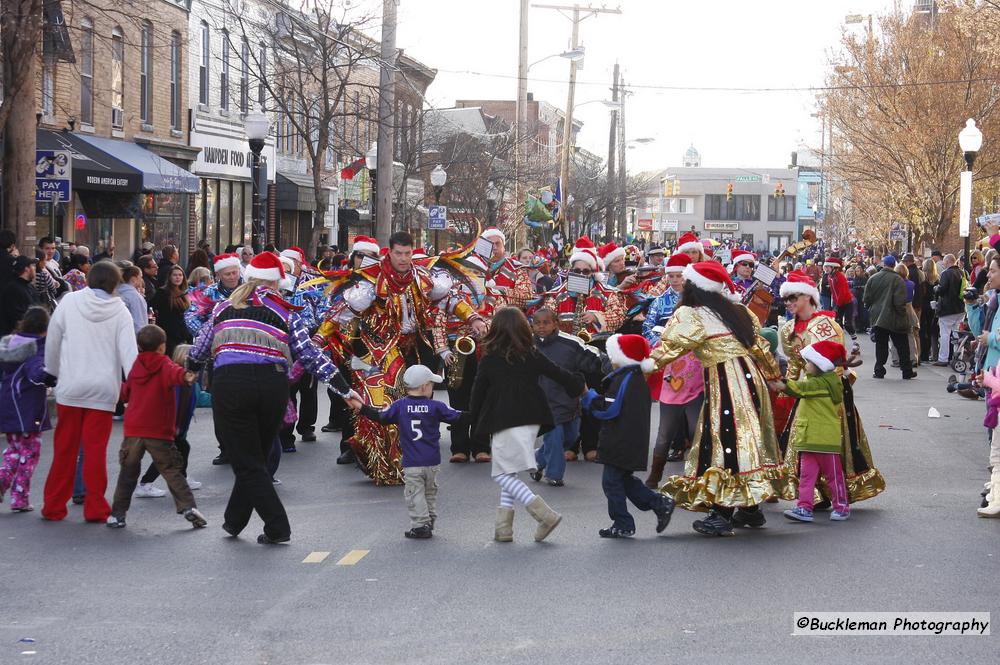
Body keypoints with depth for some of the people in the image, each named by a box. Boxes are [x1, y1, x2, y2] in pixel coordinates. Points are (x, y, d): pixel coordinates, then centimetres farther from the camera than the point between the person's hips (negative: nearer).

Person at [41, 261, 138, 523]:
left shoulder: (70, 301, 0)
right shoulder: (120, 311, -2)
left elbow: (52, 341, 6)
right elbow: (128, 352, -8)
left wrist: (54, 373, 19)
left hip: (70, 386, 1)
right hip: (103, 390, -1)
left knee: (64, 449, 9)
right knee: (96, 450, 4)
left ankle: (54, 506, 14)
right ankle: (95, 508, 5)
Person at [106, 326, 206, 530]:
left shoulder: (135, 367, 14)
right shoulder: (164, 365, -2)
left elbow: (125, 394, 25)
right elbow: (173, 372, -28)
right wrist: (184, 376, -50)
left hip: (133, 431, 4)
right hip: (159, 432, -4)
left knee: (128, 472, 11)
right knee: (171, 470, 2)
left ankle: (117, 513, 10)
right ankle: (188, 507, -9)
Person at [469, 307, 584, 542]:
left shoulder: (489, 359, -3)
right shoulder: (531, 355, 3)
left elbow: (478, 391, 3)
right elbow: (559, 374, 8)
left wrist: (476, 417, 18)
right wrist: (580, 386, 27)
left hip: (504, 421, -5)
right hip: (531, 419, 5)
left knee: (502, 474, -2)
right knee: (509, 472, 15)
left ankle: (545, 514, -17)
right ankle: (504, 527, 10)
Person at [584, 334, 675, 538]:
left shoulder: (623, 379, -17)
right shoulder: (639, 378, 13)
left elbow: (609, 409, -20)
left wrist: (590, 396, -6)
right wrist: (594, 398, 17)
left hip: (620, 442, -10)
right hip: (636, 442, 10)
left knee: (612, 481, 0)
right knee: (625, 480, 19)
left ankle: (622, 525, 3)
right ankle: (660, 503, 13)